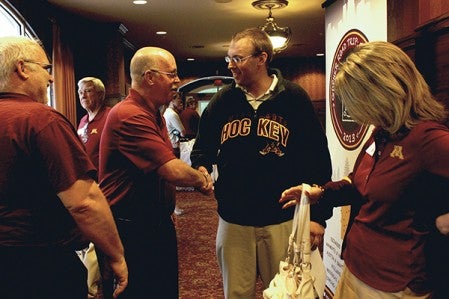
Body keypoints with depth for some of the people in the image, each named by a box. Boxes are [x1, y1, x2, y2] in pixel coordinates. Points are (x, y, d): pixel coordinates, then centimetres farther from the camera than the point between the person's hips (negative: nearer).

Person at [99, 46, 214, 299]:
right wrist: (200, 178, -7)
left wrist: (198, 174, -4)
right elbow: (174, 172, -28)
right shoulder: (129, 116, -22)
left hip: (158, 223, 9)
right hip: (131, 228, -9)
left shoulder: (155, 115, 12)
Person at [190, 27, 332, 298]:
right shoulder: (222, 101, 2)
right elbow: (203, 149, 13)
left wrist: (317, 215, -7)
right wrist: (201, 168, -10)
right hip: (232, 220, 3)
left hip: (282, 220, -2)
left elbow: (318, 159, -6)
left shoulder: (294, 98, -7)